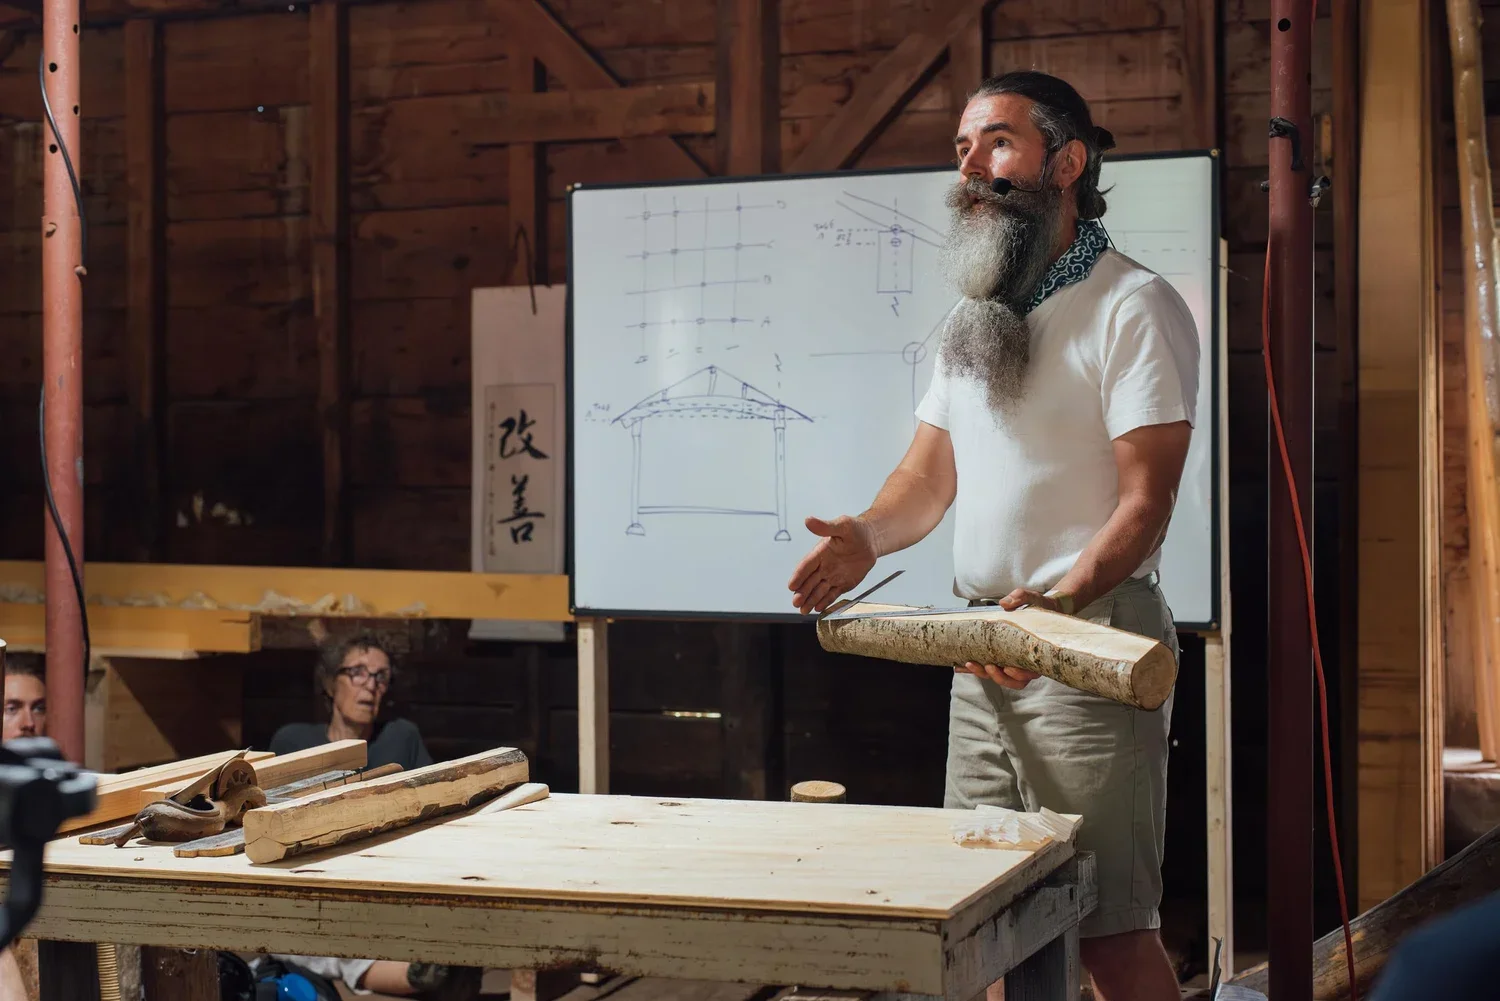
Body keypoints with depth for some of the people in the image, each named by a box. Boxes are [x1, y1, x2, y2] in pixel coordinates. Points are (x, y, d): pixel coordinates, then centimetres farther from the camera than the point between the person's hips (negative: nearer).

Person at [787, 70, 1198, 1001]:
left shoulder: (1134, 306, -7)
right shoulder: (972, 318, 17)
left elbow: (1144, 500, -15)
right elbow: (931, 475, 18)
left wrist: (1057, 601, -31)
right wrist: (866, 537, -4)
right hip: (985, 647, 8)